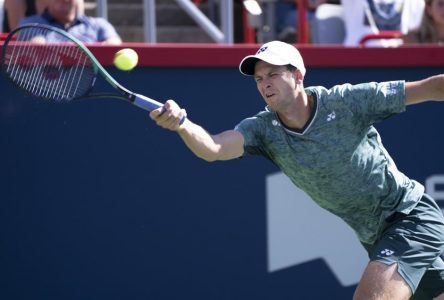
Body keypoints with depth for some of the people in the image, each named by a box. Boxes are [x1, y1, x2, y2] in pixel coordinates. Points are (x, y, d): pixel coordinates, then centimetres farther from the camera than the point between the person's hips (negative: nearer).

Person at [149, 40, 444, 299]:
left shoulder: (346, 101, -16)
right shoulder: (263, 129, -7)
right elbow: (212, 148, -25)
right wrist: (182, 123, -45)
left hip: (411, 214, -5)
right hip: (374, 236, 5)